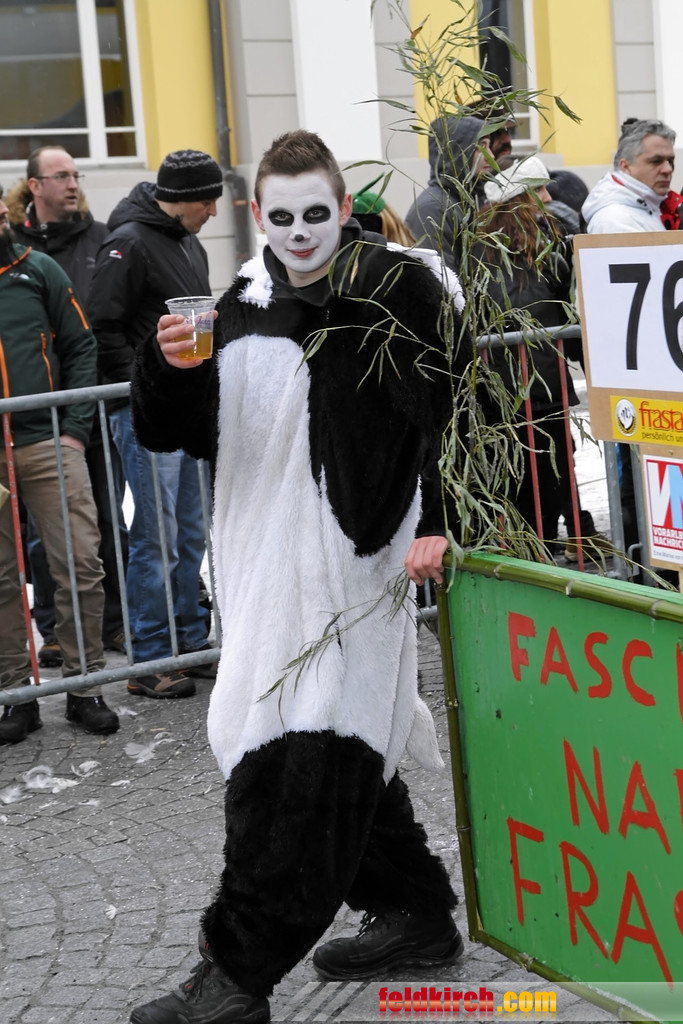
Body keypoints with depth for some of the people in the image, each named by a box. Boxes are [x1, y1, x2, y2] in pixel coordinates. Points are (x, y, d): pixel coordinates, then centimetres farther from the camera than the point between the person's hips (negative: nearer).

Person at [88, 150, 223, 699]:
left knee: (194, 534, 13)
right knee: (156, 539, -5)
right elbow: (103, 329, -16)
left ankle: (193, 643, 23)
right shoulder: (130, 243, -12)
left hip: (192, 408, 9)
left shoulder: (191, 245, 16)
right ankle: (149, 661, 2)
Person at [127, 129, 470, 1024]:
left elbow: (456, 411, -6)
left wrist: (437, 521, -14)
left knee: (304, 763, -8)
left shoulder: (397, 288, -4)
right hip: (263, 566, 8)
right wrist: (171, 368, -8)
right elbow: (169, 431, 12)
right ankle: (413, 915, 31)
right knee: (341, 749, 16)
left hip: (353, 563, -7)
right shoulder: (243, 306, 13)